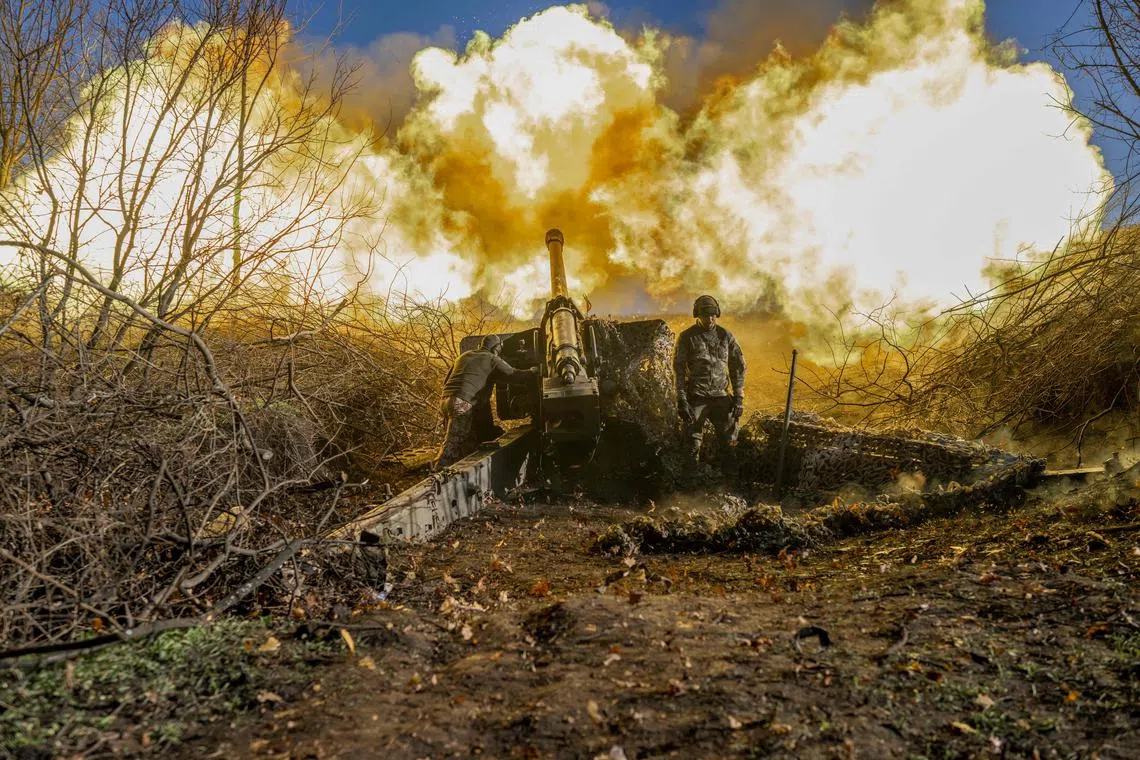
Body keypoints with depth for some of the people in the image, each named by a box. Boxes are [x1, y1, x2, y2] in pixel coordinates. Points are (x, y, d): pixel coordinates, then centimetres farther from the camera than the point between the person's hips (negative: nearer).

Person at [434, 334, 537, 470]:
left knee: (467, 440, 15)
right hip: (462, 403, -8)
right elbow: (513, 373, 11)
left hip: (445, 399, 8)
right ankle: (438, 470, -16)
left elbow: (446, 381, 27)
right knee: (452, 442, -10)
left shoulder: (464, 355, 25)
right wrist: (531, 371, 28)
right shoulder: (492, 359, 7)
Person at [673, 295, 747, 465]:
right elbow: (678, 370, -3)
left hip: (721, 397, 2)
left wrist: (739, 398, 2)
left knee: (728, 442, 3)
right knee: (693, 443, 0)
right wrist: (681, 400, -10)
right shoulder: (687, 338, -2)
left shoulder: (726, 336, 6)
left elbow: (738, 367, 9)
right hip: (696, 398, -2)